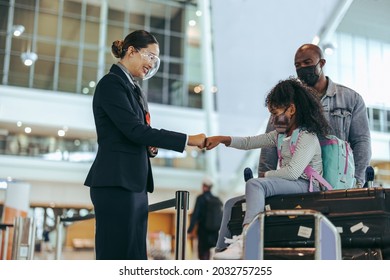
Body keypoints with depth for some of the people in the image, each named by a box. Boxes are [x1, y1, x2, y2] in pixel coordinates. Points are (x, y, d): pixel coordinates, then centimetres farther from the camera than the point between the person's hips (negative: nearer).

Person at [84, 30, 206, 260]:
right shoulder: (111, 83, -7)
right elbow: (133, 129, -17)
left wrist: (150, 147, 2)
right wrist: (188, 139, -16)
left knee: (135, 257, 8)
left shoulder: (133, 88, 21)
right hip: (115, 182, -9)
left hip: (135, 184, 9)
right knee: (115, 255, -6)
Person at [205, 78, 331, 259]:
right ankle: (221, 252, 1)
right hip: (289, 187, 9)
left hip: (305, 186, -9)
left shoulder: (308, 137, -11)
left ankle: (244, 243, -44)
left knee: (254, 184, -32)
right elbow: (249, 142, 16)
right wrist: (223, 139, 1)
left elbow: (293, 172, -21)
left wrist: (266, 175, -7)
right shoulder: (281, 135, 16)